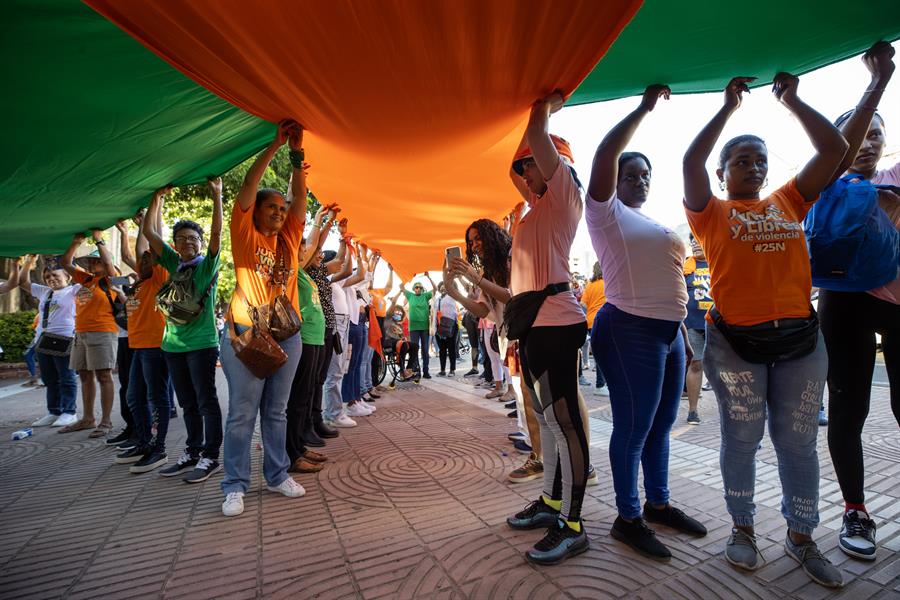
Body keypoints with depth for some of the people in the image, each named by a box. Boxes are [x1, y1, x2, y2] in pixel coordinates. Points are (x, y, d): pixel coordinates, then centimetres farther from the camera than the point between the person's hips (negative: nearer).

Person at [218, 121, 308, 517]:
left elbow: (300, 195, 6)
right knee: (242, 412, 1)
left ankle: (277, 476, 23)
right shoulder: (245, 235, 3)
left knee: (276, 410, 12)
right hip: (246, 332, -4)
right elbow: (248, 187, -6)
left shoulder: (289, 238, 13)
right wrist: (275, 144, -6)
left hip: (287, 332, 4)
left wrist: (297, 152, -1)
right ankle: (235, 487, 12)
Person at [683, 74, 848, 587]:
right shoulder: (712, 213, 2)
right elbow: (691, 162, -11)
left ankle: (801, 537, 27)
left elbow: (834, 149, 10)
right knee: (742, 440, 7)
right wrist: (729, 107, -1)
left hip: (800, 340, 3)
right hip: (735, 343, -3)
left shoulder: (790, 202, 13)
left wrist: (792, 100, 12)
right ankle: (743, 529, 24)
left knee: (798, 443, 10)